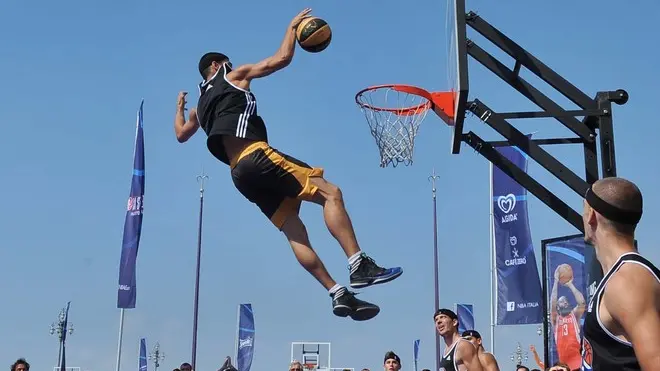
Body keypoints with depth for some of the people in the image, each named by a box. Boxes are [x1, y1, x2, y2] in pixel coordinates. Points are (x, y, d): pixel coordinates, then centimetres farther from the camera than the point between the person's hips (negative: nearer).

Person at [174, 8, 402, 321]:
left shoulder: (201, 104, 29)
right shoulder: (234, 75, 12)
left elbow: (181, 134, 47)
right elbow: (282, 59, 5)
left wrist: (179, 107, 64)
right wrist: (292, 27, 20)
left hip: (239, 174, 8)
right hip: (256, 156, -8)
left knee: (294, 231, 2)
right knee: (330, 192, -11)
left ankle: (338, 295, -9)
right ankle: (359, 265, -26)